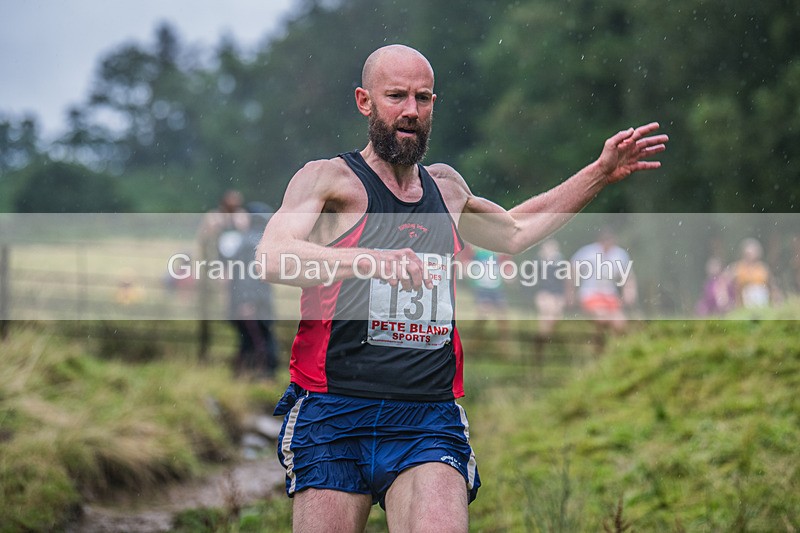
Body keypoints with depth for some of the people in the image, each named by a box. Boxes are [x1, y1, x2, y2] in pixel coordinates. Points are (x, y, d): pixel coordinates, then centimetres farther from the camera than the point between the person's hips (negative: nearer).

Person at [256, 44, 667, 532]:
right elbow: (273, 257, -18)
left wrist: (600, 175, 36)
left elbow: (511, 231, 40)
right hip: (332, 420, -3)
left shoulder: (445, 186, 19)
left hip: (429, 423, 3)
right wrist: (369, 262, -34)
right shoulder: (328, 180, 1)